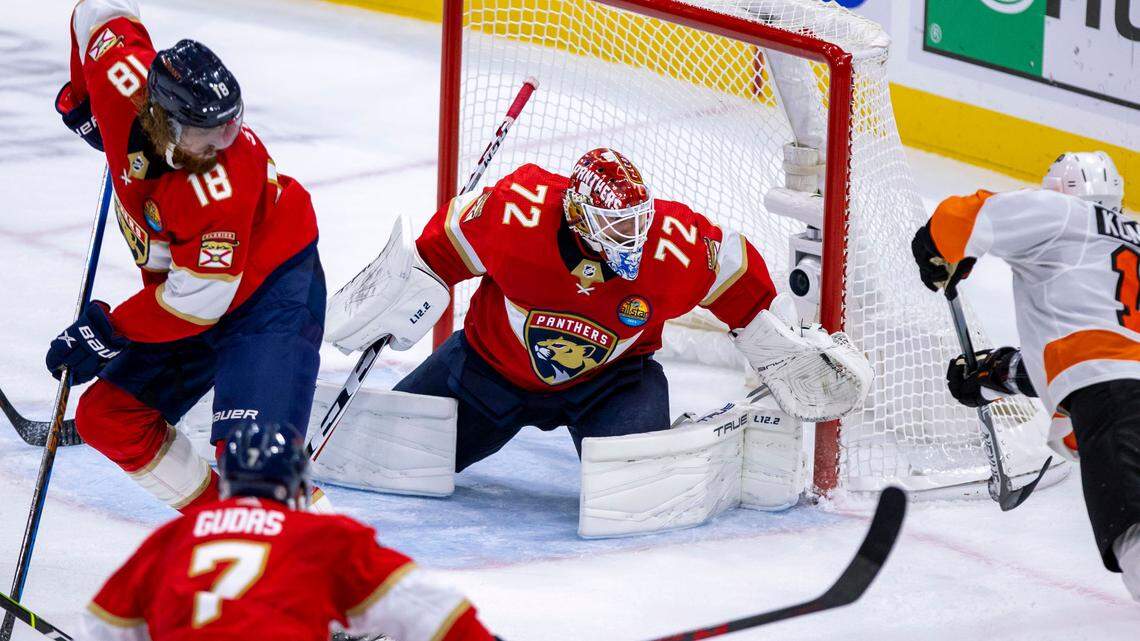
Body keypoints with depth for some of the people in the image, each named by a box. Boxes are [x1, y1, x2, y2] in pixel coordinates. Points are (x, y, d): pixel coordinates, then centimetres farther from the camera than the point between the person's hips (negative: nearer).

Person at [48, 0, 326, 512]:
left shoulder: (223, 188, -36)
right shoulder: (122, 80, -22)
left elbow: (197, 303, -27)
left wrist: (108, 332, -16)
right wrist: (81, 96, 12)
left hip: (271, 291, -8)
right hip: (186, 285, 8)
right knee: (108, 420, 10)